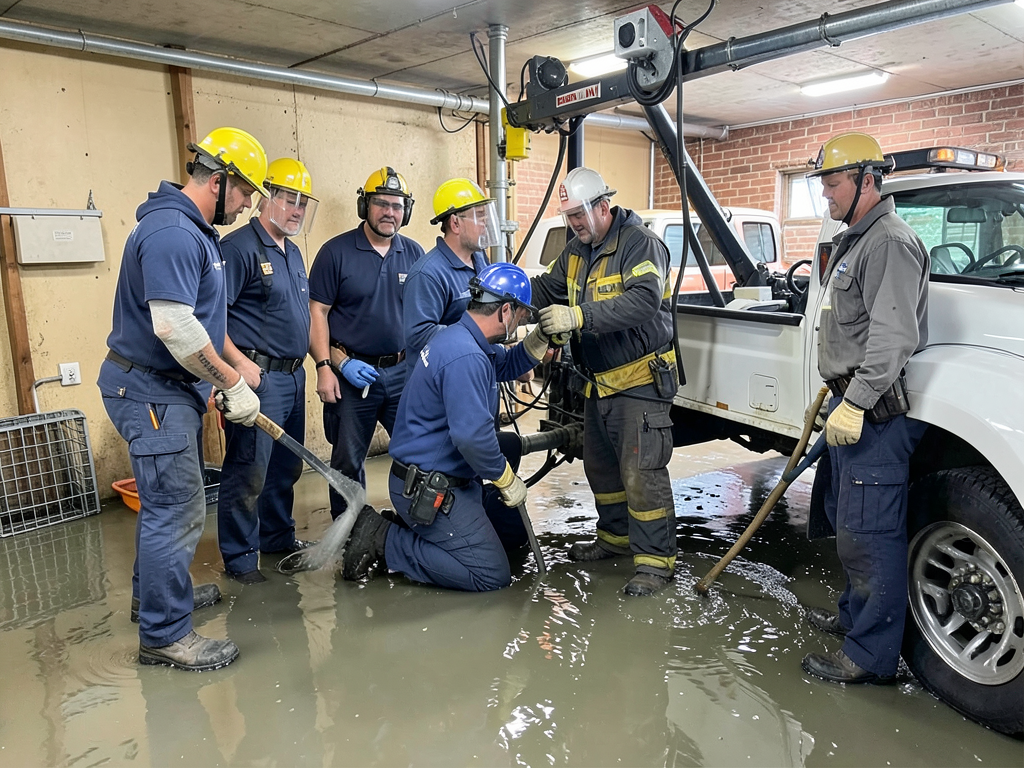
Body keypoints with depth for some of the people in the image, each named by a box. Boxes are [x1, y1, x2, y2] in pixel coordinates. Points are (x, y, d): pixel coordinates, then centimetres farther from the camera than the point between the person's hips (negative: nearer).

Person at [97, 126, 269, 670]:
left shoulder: (195, 231, 13)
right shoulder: (171, 233, -22)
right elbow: (174, 327, -30)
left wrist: (221, 381, 17)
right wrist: (232, 383, -21)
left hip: (171, 387, 11)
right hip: (152, 391, -11)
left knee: (168, 499, 22)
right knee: (178, 509, -5)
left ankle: (155, 591, 41)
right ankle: (165, 635, 8)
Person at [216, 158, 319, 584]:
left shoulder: (292, 252, 17)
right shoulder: (240, 247, -11)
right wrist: (239, 363, -24)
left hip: (293, 374, 9)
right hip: (257, 375, -9)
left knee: (286, 465, 18)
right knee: (249, 470, -4)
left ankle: (278, 536, 34)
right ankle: (240, 557, 9)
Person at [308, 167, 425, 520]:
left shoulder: (414, 254, 7)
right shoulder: (336, 252, -5)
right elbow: (317, 311, -6)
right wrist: (326, 366, -14)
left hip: (405, 372, 3)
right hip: (352, 373, -3)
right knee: (348, 462, 9)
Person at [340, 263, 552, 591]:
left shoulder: (460, 337, 7)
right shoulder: (466, 358, -25)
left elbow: (505, 366, 24)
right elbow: (472, 436, -30)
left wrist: (539, 340, 7)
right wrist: (507, 480, -14)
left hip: (447, 476, 11)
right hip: (428, 489, -10)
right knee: (493, 575, -6)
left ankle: (410, 529, 15)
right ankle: (384, 541, -3)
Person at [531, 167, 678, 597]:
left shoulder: (640, 243, -16)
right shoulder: (577, 251, 11)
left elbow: (644, 300, -31)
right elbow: (547, 290, 17)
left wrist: (579, 316, -40)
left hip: (641, 379, -9)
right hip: (599, 381, 9)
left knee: (642, 471, -9)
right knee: (601, 464, 18)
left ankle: (655, 559, 3)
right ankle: (615, 536, 35)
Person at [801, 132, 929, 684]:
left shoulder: (890, 243, -14)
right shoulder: (853, 241, 19)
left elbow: (893, 338, -23)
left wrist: (855, 404, -25)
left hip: (875, 412, -11)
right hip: (850, 403, 11)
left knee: (869, 534, -6)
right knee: (845, 519, 21)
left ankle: (870, 656, 5)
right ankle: (855, 613, 37)